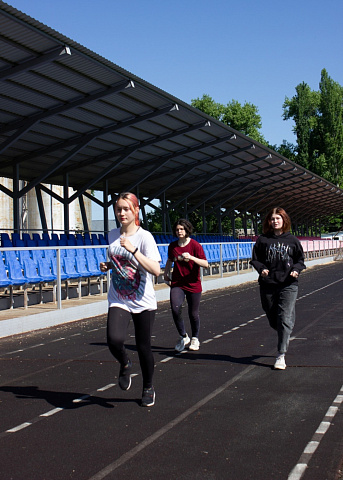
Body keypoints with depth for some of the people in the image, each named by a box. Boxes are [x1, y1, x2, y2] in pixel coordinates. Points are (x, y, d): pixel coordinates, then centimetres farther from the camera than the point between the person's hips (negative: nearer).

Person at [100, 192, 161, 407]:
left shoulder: (145, 237, -12)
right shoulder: (113, 235, 5)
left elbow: (155, 270, -23)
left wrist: (133, 250, -31)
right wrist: (107, 265, 2)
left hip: (143, 302, -3)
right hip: (119, 301, 3)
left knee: (143, 347, 6)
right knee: (114, 340, -21)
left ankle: (148, 388, 32)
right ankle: (125, 364, 14)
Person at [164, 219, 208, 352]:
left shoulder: (195, 245, -9)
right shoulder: (172, 246, 4)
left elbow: (205, 264, -17)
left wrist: (191, 257, -29)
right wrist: (166, 273, 21)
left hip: (193, 285, -2)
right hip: (177, 283, 2)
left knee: (193, 314, 6)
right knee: (175, 309, -18)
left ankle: (195, 339, 33)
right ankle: (183, 337, 3)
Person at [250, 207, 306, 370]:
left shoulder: (292, 240, 4)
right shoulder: (263, 240, 3)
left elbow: (300, 260, 13)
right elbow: (255, 259, 8)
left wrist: (296, 270, -7)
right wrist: (261, 268, -12)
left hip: (288, 285, -1)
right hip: (267, 285, 1)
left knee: (285, 319, -9)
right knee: (273, 320, 11)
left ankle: (281, 355, -3)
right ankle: (284, 337, 43)